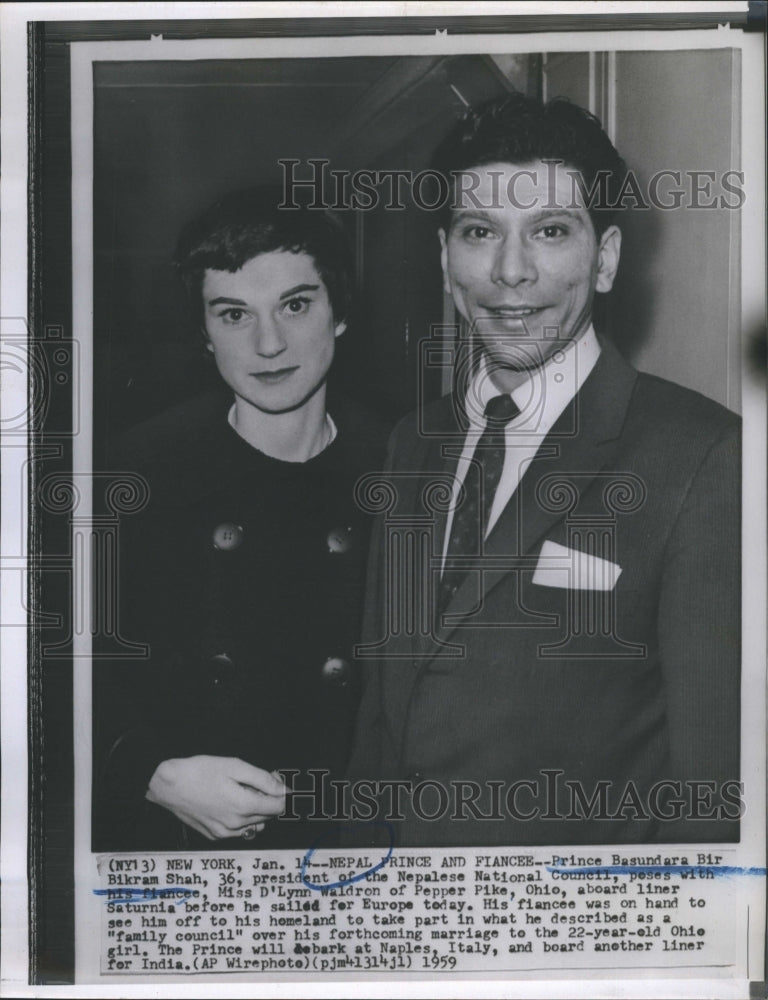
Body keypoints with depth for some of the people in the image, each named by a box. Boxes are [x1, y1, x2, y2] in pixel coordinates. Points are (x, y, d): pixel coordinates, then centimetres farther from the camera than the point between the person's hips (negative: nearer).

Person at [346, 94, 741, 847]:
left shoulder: (704, 456, -19)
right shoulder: (413, 444, 3)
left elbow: (709, 775, -19)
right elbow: (383, 688, 7)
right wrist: (364, 835, 3)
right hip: (398, 841, 6)